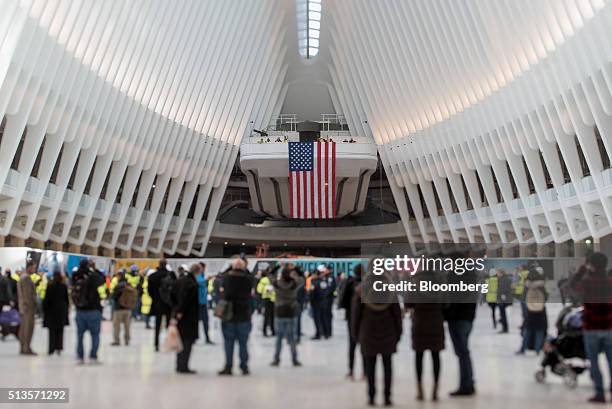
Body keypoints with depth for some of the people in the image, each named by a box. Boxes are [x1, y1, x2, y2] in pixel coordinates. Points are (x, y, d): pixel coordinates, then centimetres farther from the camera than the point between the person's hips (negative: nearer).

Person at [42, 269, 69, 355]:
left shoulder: (50, 286, -8)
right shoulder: (64, 286, -1)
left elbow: (46, 299, -6)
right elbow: (66, 299, 3)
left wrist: (44, 310, 2)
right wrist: (66, 309, 13)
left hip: (52, 310, -1)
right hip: (62, 310, 1)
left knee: (52, 331, 6)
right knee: (60, 330, 9)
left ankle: (52, 349, 3)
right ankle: (59, 347, 1)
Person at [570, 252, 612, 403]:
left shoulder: (587, 282, -13)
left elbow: (573, 284, 7)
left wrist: (583, 269, 14)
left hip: (591, 328, -3)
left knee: (594, 361, 5)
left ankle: (600, 393, 5)